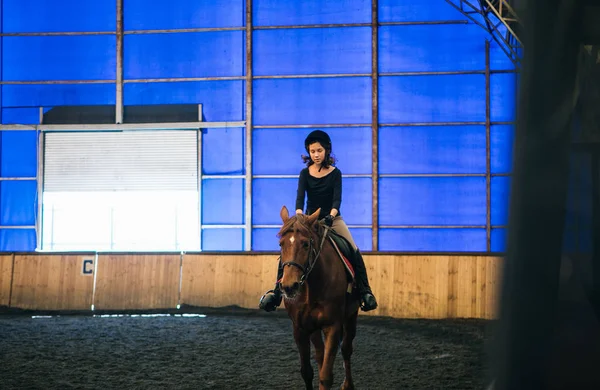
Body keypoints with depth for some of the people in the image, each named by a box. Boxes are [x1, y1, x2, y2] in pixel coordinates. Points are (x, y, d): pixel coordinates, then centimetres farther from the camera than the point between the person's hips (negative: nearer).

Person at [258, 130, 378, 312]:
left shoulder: (335, 173, -4)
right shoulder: (305, 173, -2)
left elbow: (337, 198, -15)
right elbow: (300, 197, -14)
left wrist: (331, 216, -34)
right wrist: (299, 215, -34)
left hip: (332, 218, -1)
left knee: (354, 252, -15)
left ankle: (364, 291, -7)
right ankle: (277, 290, -6)